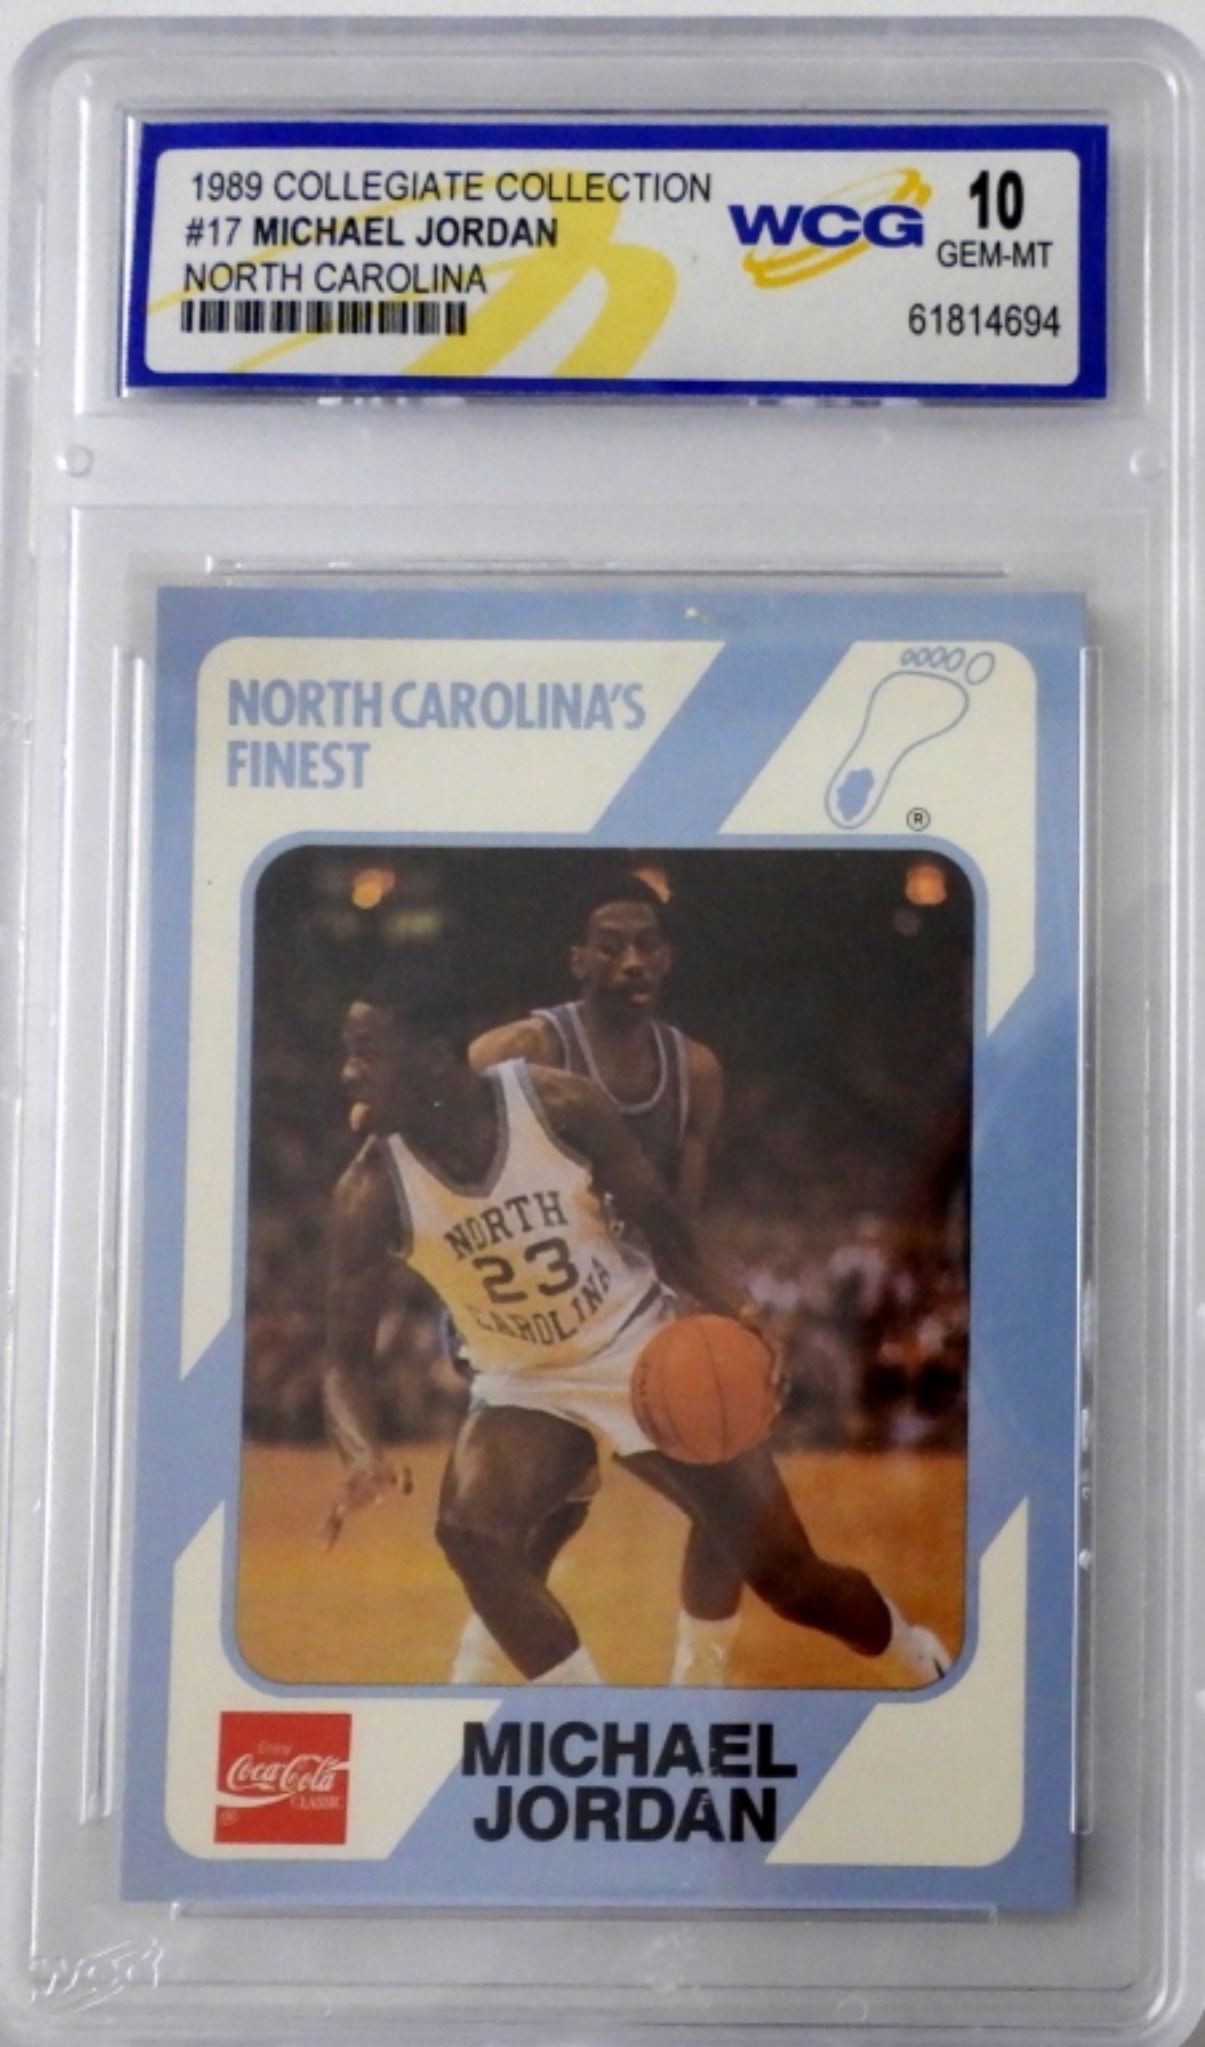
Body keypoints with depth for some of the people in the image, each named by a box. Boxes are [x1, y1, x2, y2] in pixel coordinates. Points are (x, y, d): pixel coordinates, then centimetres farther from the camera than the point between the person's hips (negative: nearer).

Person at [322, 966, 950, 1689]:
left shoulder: (557, 1103, -19)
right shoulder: (372, 1191, -16)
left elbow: (663, 1226, -9)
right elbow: (348, 1354, -11)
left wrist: (733, 1317, -26)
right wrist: (364, 1457, -32)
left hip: (646, 1362, -1)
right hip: (526, 1390, 2)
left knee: (795, 1581, 1)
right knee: (468, 1532, -30)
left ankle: (922, 1656, 33)